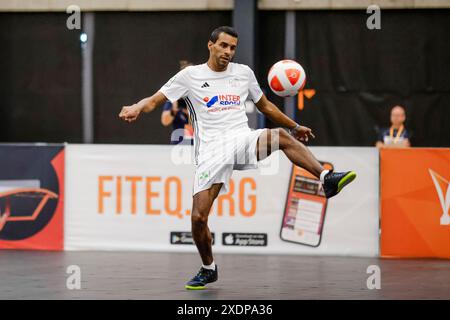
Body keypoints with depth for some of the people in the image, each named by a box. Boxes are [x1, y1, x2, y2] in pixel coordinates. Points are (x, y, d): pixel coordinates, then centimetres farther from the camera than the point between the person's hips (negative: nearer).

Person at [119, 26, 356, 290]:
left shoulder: (244, 73, 14)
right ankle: (209, 269, 16)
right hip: (211, 151, -1)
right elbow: (155, 100, 3)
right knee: (198, 217, -8)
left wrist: (294, 126, 31)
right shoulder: (190, 76, 5)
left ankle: (327, 178, -40)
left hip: (242, 140, 1)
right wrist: (137, 108, -19)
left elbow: (265, 105, 29)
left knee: (281, 136, -31)